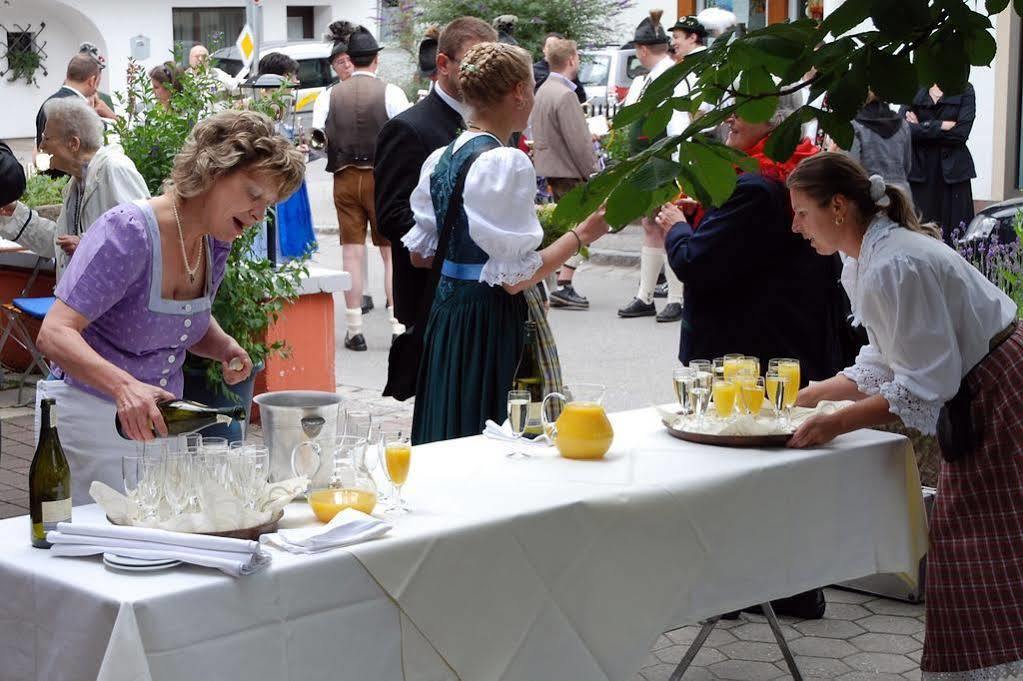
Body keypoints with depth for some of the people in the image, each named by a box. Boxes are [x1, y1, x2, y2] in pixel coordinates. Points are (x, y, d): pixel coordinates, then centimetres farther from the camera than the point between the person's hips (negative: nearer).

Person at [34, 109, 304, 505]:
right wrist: (125, 386, -43)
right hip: (90, 413, -7)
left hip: (158, 418, 7)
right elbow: (54, 334, -28)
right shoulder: (128, 232, -22)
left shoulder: (215, 243, 2)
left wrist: (226, 348, -2)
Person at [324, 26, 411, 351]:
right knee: (392, 254, 4)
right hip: (383, 178, -2)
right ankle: (398, 327, 2)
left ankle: (355, 330, 6)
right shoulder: (390, 92, -8)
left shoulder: (332, 95, 1)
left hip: (345, 178, 2)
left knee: (352, 255, 5)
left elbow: (323, 138, 4)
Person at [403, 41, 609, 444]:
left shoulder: (441, 158, 8)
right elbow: (515, 278, -18)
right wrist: (581, 235, -8)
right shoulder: (507, 162, -17)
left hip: (444, 317, 9)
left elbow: (420, 253, 15)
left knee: (447, 449, 15)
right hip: (489, 323, -9)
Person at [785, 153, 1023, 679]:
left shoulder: (892, 267, -26)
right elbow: (883, 366, 14)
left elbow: (926, 384, -25)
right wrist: (808, 396, 11)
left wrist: (836, 424, -23)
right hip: (976, 403, 10)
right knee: (961, 553, 15)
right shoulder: (868, 259, 6)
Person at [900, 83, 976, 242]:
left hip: (952, 170, -1)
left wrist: (922, 128, -6)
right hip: (919, 169, 1)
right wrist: (940, 125, -10)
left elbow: (961, 133, -6)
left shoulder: (965, 90, 5)